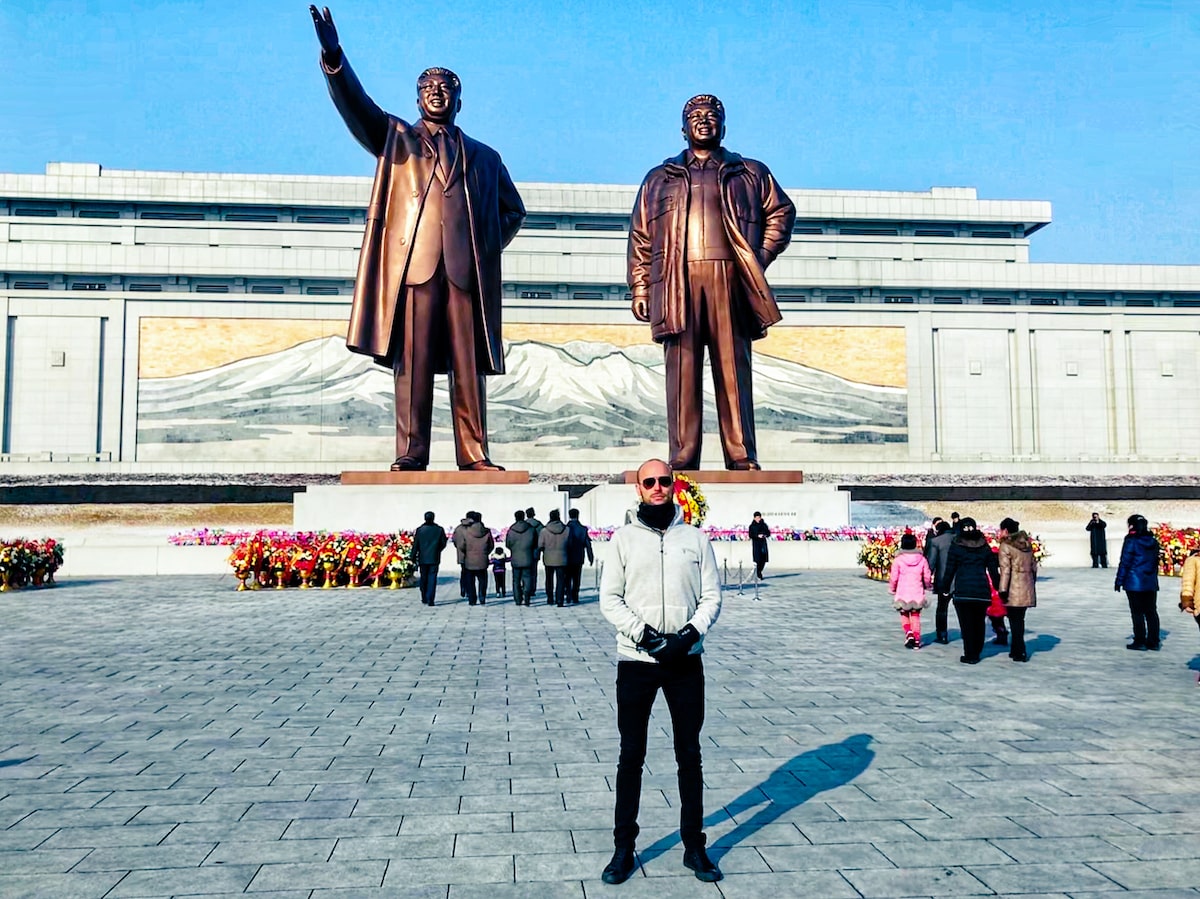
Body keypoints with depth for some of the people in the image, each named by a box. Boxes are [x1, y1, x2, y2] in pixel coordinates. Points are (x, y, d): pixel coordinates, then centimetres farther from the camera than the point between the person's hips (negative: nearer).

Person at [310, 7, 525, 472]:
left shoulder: (483, 157, 24)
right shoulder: (395, 139, 19)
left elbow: (513, 209, 28)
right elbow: (354, 104, 4)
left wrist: (489, 246, 11)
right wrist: (333, 56, -13)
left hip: (467, 271, 2)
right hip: (413, 264, -2)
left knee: (469, 366, -2)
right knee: (412, 363, -6)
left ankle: (474, 455, 1)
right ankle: (410, 455, -3)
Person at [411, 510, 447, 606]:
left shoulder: (419, 530, -3)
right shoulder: (439, 529, -2)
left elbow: (415, 545, -2)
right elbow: (443, 543, 4)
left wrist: (413, 557, 6)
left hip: (423, 558, 1)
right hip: (434, 558, -1)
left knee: (423, 578, 14)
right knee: (432, 579, -1)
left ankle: (424, 598, 22)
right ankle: (430, 600, -8)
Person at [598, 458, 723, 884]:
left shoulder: (695, 538, 5)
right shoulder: (624, 538, 2)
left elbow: (712, 596, 3)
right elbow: (610, 598, -2)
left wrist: (692, 631, -14)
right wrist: (643, 634, -16)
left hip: (686, 661, 1)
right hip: (636, 660, -1)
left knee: (690, 756, 10)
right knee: (630, 757, 7)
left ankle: (694, 846, 23)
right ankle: (623, 849, 18)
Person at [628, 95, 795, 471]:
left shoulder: (751, 173, 21)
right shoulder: (659, 179, 22)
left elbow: (781, 212, 20)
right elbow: (640, 237, 16)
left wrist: (762, 256, 4)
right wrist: (640, 288, 5)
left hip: (730, 281, 0)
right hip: (678, 283, 1)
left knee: (734, 369, -4)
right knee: (682, 371, -5)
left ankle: (742, 457, -3)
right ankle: (682, 458, -4)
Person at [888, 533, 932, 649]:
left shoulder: (898, 560, -9)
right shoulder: (922, 559, -2)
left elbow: (893, 577, -6)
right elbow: (927, 576, 5)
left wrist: (892, 589, 12)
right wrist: (928, 586, 26)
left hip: (903, 594, -2)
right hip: (917, 593, 2)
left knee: (904, 615, 15)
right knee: (915, 616, 12)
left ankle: (909, 633, -8)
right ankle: (917, 641, 9)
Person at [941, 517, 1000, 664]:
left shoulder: (956, 546, -3)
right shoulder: (984, 546, 8)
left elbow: (950, 569, -2)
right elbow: (993, 569, 10)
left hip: (963, 590, -3)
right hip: (982, 590, 4)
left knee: (966, 623, 0)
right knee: (979, 622, 14)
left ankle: (970, 655, -1)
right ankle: (977, 652, 20)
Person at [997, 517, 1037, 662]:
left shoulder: (1005, 546, -10)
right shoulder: (1027, 544, 12)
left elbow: (1005, 569, -16)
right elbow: (1034, 565, 15)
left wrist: (1003, 589, -15)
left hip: (1014, 589, -7)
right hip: (1027, 588, 7)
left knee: (1015, 620, -1)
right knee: (1019, 619, 16)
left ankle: (1019, 652, -2)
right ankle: (1017, 649, 24)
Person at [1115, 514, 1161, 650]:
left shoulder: (1131, 542, -12)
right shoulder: (1153, 542, 8)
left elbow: (1125, 562, -12)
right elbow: (1156, 562, 15)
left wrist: (1119, 581, -6)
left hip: (1134, 583, -6)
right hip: (1151, 583, 6)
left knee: (1137, 613, 0)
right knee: (1151, 612, 11)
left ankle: (1140, 641, 3)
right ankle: (1153, 642, 14)